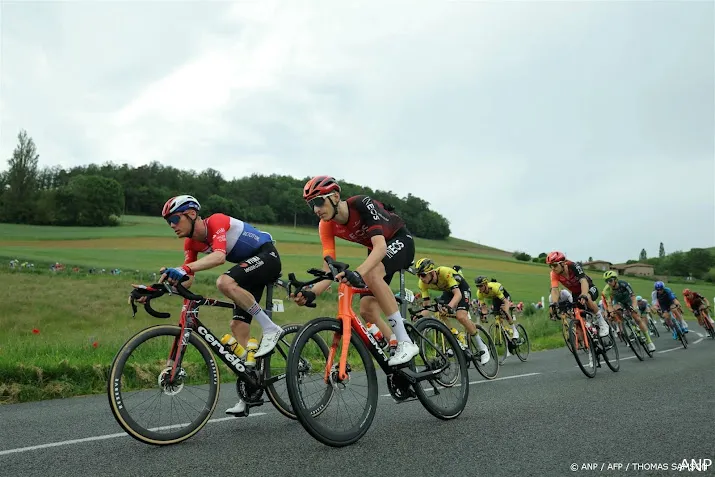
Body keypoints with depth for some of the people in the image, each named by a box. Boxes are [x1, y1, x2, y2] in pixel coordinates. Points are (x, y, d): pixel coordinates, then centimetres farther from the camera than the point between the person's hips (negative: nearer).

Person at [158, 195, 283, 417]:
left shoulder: (217, 222, -23)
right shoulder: (191, 243, 1)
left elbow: (219, 256, -41)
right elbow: (187, 280, -1)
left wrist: (184, 268, -52)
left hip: (267, 256, -8)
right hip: (250, 267, 9)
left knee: (225, 282, -34)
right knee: (238, 326, -1)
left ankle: (270, 328, -18)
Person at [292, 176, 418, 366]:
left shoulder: (362, 204, -32)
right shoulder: (326, 226, -16)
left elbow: (381, 246, -43)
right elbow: (329, 271, -20)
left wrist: (357, 273, -59)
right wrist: (311, 294, -40)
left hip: (400, 240, -6)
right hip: (377, 249, 7)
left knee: (372, 274, -36)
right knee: (367, 310, -6)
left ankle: (405, 342, -29)